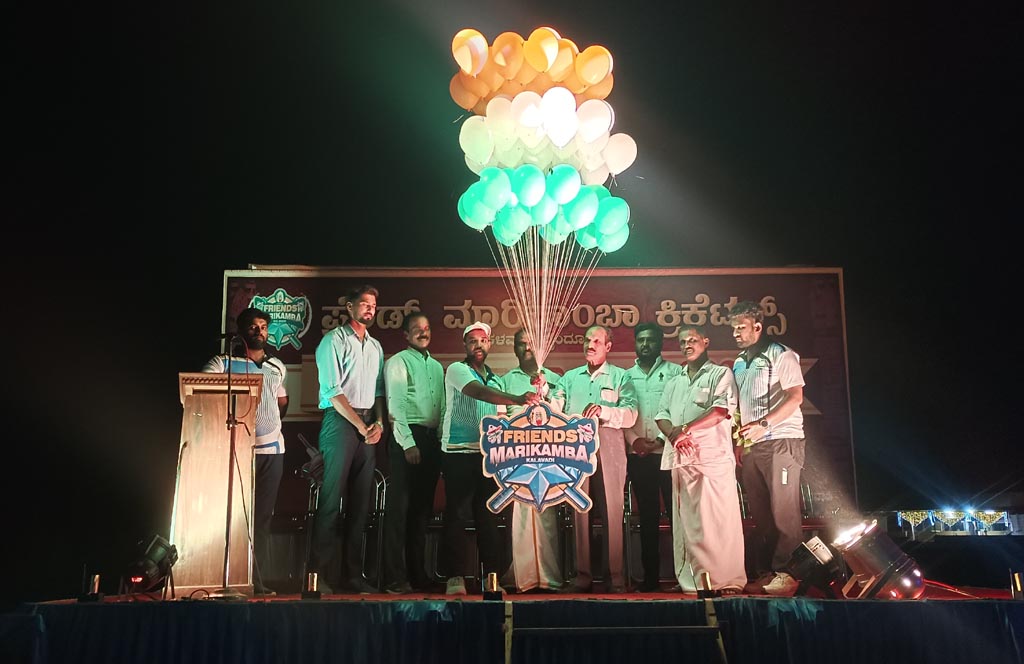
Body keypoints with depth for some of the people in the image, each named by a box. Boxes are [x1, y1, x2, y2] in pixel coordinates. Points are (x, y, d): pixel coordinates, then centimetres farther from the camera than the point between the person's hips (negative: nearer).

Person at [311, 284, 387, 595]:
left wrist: (378, 423, 1)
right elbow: (332, 391, -9)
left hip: (369, 426, 6)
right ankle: (319, 574, -4)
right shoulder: (335, 340, -2)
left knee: (360, 502, 5)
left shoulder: (375, 345, 18)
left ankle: (352, 575, 10)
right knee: (332, 499, -9)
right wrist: (361, 426, -11)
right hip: (341, 421, -6)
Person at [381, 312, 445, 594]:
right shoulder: (398, 362, -1)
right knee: (400, 507, -6)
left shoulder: (437, 366, 20)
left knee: (422, 508, 9)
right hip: (407, 437, -7)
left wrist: (442, 442, 9)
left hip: (432, 440, 7)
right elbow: (395, 406, -9)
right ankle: (396, 578, -4)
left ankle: (417, 574, 16)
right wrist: (408, 444, -16)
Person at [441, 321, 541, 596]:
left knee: (488, 517, 5)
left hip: (487, 454, 6)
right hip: (459, 452, -5)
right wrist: (517, 399, -35)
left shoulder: (495, 379, 19)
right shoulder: (457, 370, -2)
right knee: (457, 516, -5)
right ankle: (455, 577, 1)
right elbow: (479, 392, -21)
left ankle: (491, 576, 10)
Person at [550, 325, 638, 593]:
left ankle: (615, 577, 1)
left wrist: (603, 411, -18)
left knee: (612, 513, -3)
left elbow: (630, 415, -3)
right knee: (580, 512, 3)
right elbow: (554, 409, 4)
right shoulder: (570, 377, 19)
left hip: (609, 450, -3)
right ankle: (583, 575, 8)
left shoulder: (620, 377, 10)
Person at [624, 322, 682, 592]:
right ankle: (650, 575, 13)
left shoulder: (675, 372, 4)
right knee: (647, 516, 8)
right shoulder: (626, 376, 13)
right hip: (638, 456, 3)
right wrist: (634, 440, -6)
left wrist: (662, 439, -13)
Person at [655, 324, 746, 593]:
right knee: (686, 520, 2)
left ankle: (727, 580, -8)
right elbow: (662, 415, 15)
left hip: (713, 455, -5)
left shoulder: (721, 374, 7)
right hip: (681, 458, 5)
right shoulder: (674, 382, 24)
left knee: (718, 518, -9)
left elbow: (721, 410, -8)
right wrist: (673, 434, -7)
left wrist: (685, 429, -12)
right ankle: (691, 580, 4)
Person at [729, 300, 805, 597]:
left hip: (780, 441, -7)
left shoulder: (780, 354, -3)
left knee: (783, 511, -7)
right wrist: (738, 443, 13)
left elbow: (795, 396, -14)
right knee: (760, 514, 7)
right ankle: (765, 572, 12)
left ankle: (786, 573, -2)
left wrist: (764, 424, -23)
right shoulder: (739, 363, 19)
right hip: (750, 446, 7)